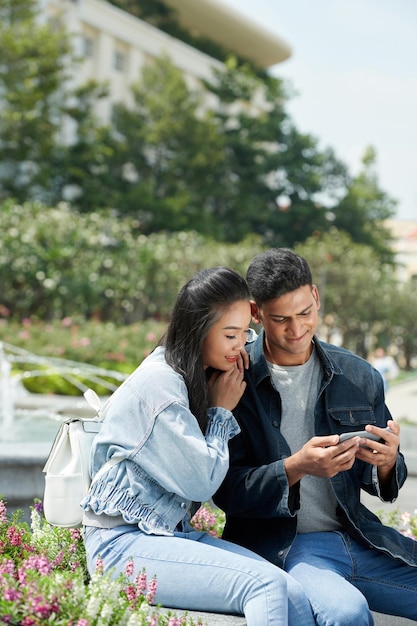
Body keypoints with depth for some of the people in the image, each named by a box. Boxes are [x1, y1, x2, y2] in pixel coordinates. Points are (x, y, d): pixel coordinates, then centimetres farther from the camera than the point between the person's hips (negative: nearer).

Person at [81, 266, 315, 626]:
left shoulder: (197, 377, 11)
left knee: (294, 596, -16)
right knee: (266, 585, -27)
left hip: (176, 534, 8)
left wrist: (224, 408, 1)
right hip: (124, 543, -7)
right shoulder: (158, 383, -15)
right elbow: (200, 483, -15)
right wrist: (222, 410, -3)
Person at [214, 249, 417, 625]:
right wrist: (296, 467, -23)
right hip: (276, 546, -5)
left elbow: (378, 483, 13)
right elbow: (227, 492, -7)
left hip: (357, 536, 5)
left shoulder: (360, 377, 7)